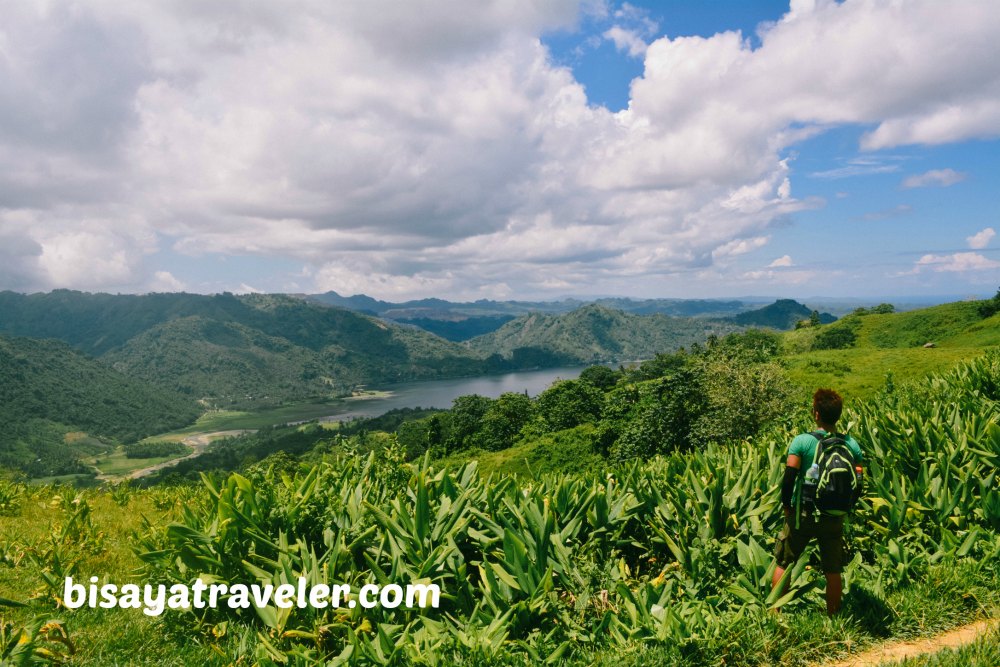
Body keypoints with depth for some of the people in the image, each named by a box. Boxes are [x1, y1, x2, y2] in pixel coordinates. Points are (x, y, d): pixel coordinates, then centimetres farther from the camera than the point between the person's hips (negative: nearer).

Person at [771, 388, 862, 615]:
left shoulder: (802, 441, -14)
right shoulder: (852, 445, -2)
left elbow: (789, 476, -16)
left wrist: (786, 506, -2)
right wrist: (844, 507, 14)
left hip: (803, 514, -3)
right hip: (835, 518, 3)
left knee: (782, 563, 12)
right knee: (833, 571, 15)